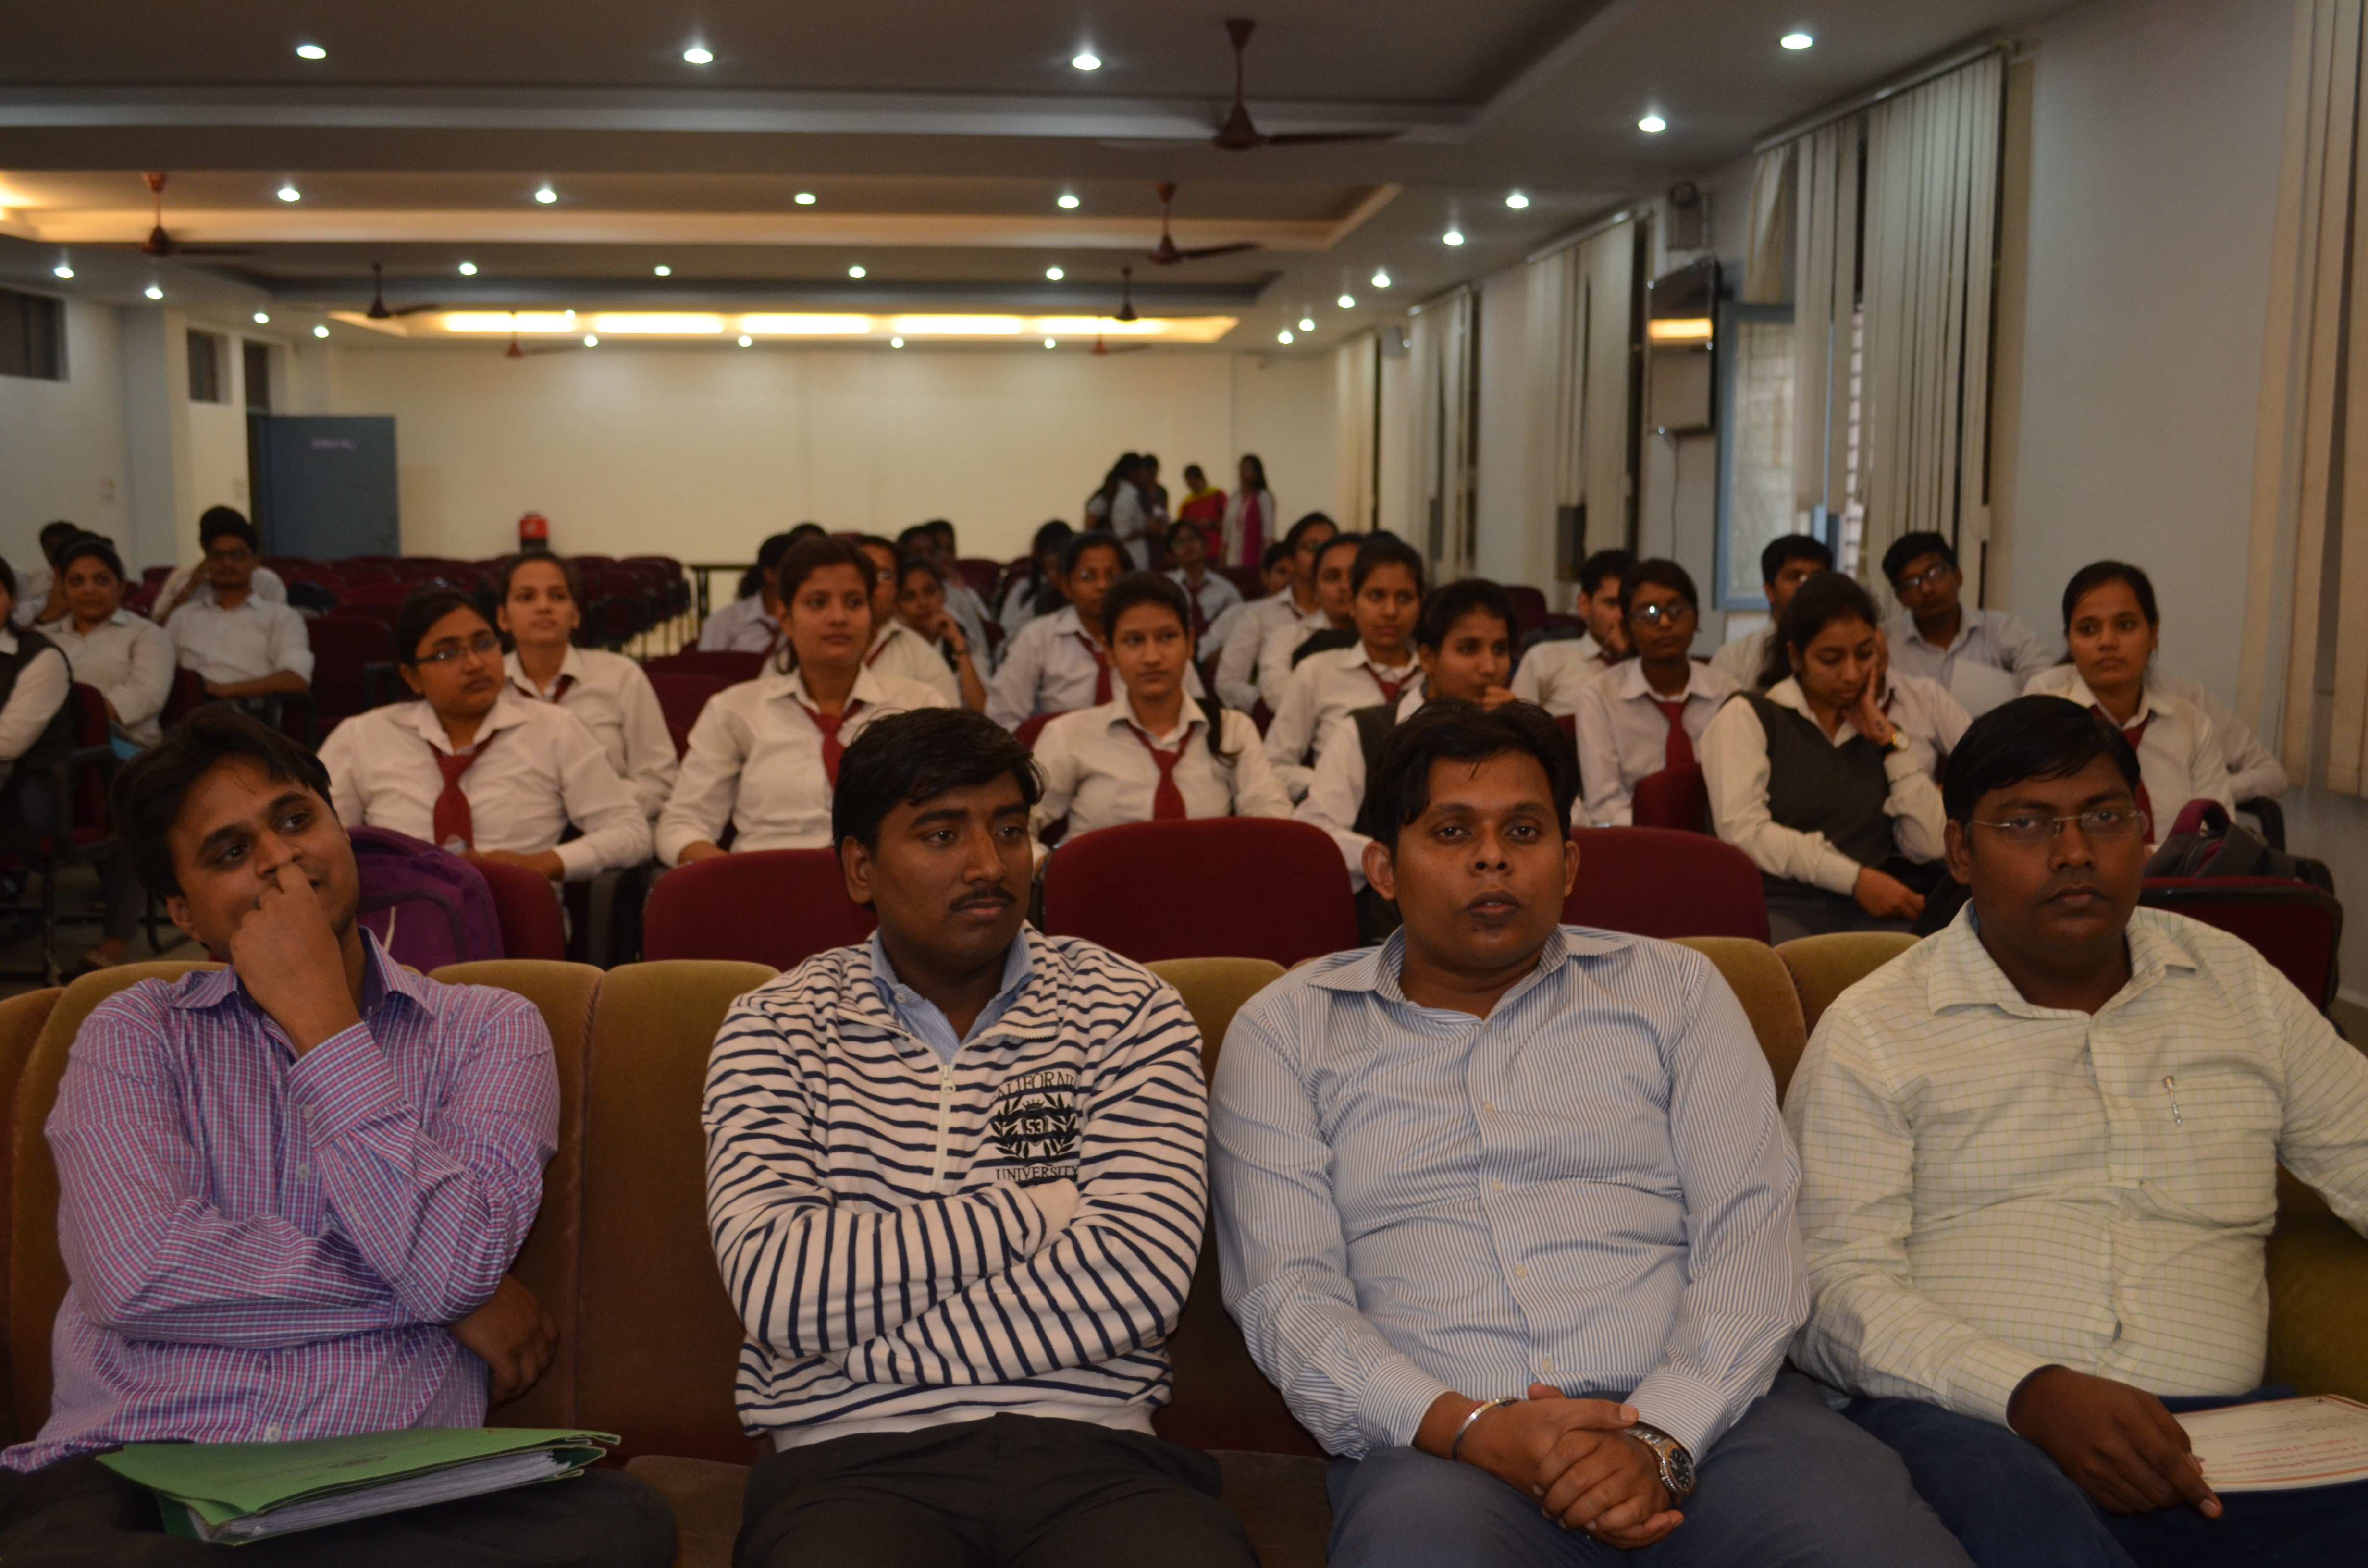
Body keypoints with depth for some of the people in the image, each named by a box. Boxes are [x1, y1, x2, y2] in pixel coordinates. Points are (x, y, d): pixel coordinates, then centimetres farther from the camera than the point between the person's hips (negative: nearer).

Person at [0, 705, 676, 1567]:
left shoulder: (488, 1030, 11)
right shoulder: (134, 1036, 12)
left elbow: (448, 1263, -7)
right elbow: (134, 1275, -7)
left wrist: (320, 1017, -4)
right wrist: (448, 1300, -4)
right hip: (136, 1468, -4)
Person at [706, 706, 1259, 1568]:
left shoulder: (1125, 1009, 9)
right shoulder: (775, 1028, 9)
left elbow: (1140, 1272, -6)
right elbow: (771, 1285, -7)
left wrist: (872, 1362, -7)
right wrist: (1039, 1212, -4)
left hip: (1091, 1448, 1)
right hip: (855, 1460, -1)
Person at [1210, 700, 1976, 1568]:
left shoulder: (1675, 990, 15)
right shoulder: (1283, 1032, 11)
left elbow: (1751, 1233, 5)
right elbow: (1286, 1292, 1)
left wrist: (1663, 1439, -12)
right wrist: (1472, 1428, -14)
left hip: (1705, 1410, 2)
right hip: (1442, 1440, -1)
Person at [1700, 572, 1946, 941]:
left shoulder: (1877, 731, 22)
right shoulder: (1748, 715, 8)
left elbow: (1928, 846, 10)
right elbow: (1742, 830, -8)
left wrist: (1890, 741, 8)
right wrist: (1855, 878, -13)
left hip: (1874, 913, 4)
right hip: (1779, 906, -4)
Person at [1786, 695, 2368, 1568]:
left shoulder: (2238, 985, 18)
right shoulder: (1875, 1027, 4)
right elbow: (1833, 1285, -4)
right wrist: (2033, 1394, -19)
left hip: (2212, 1426, 4)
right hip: (1965, 1421, -3)